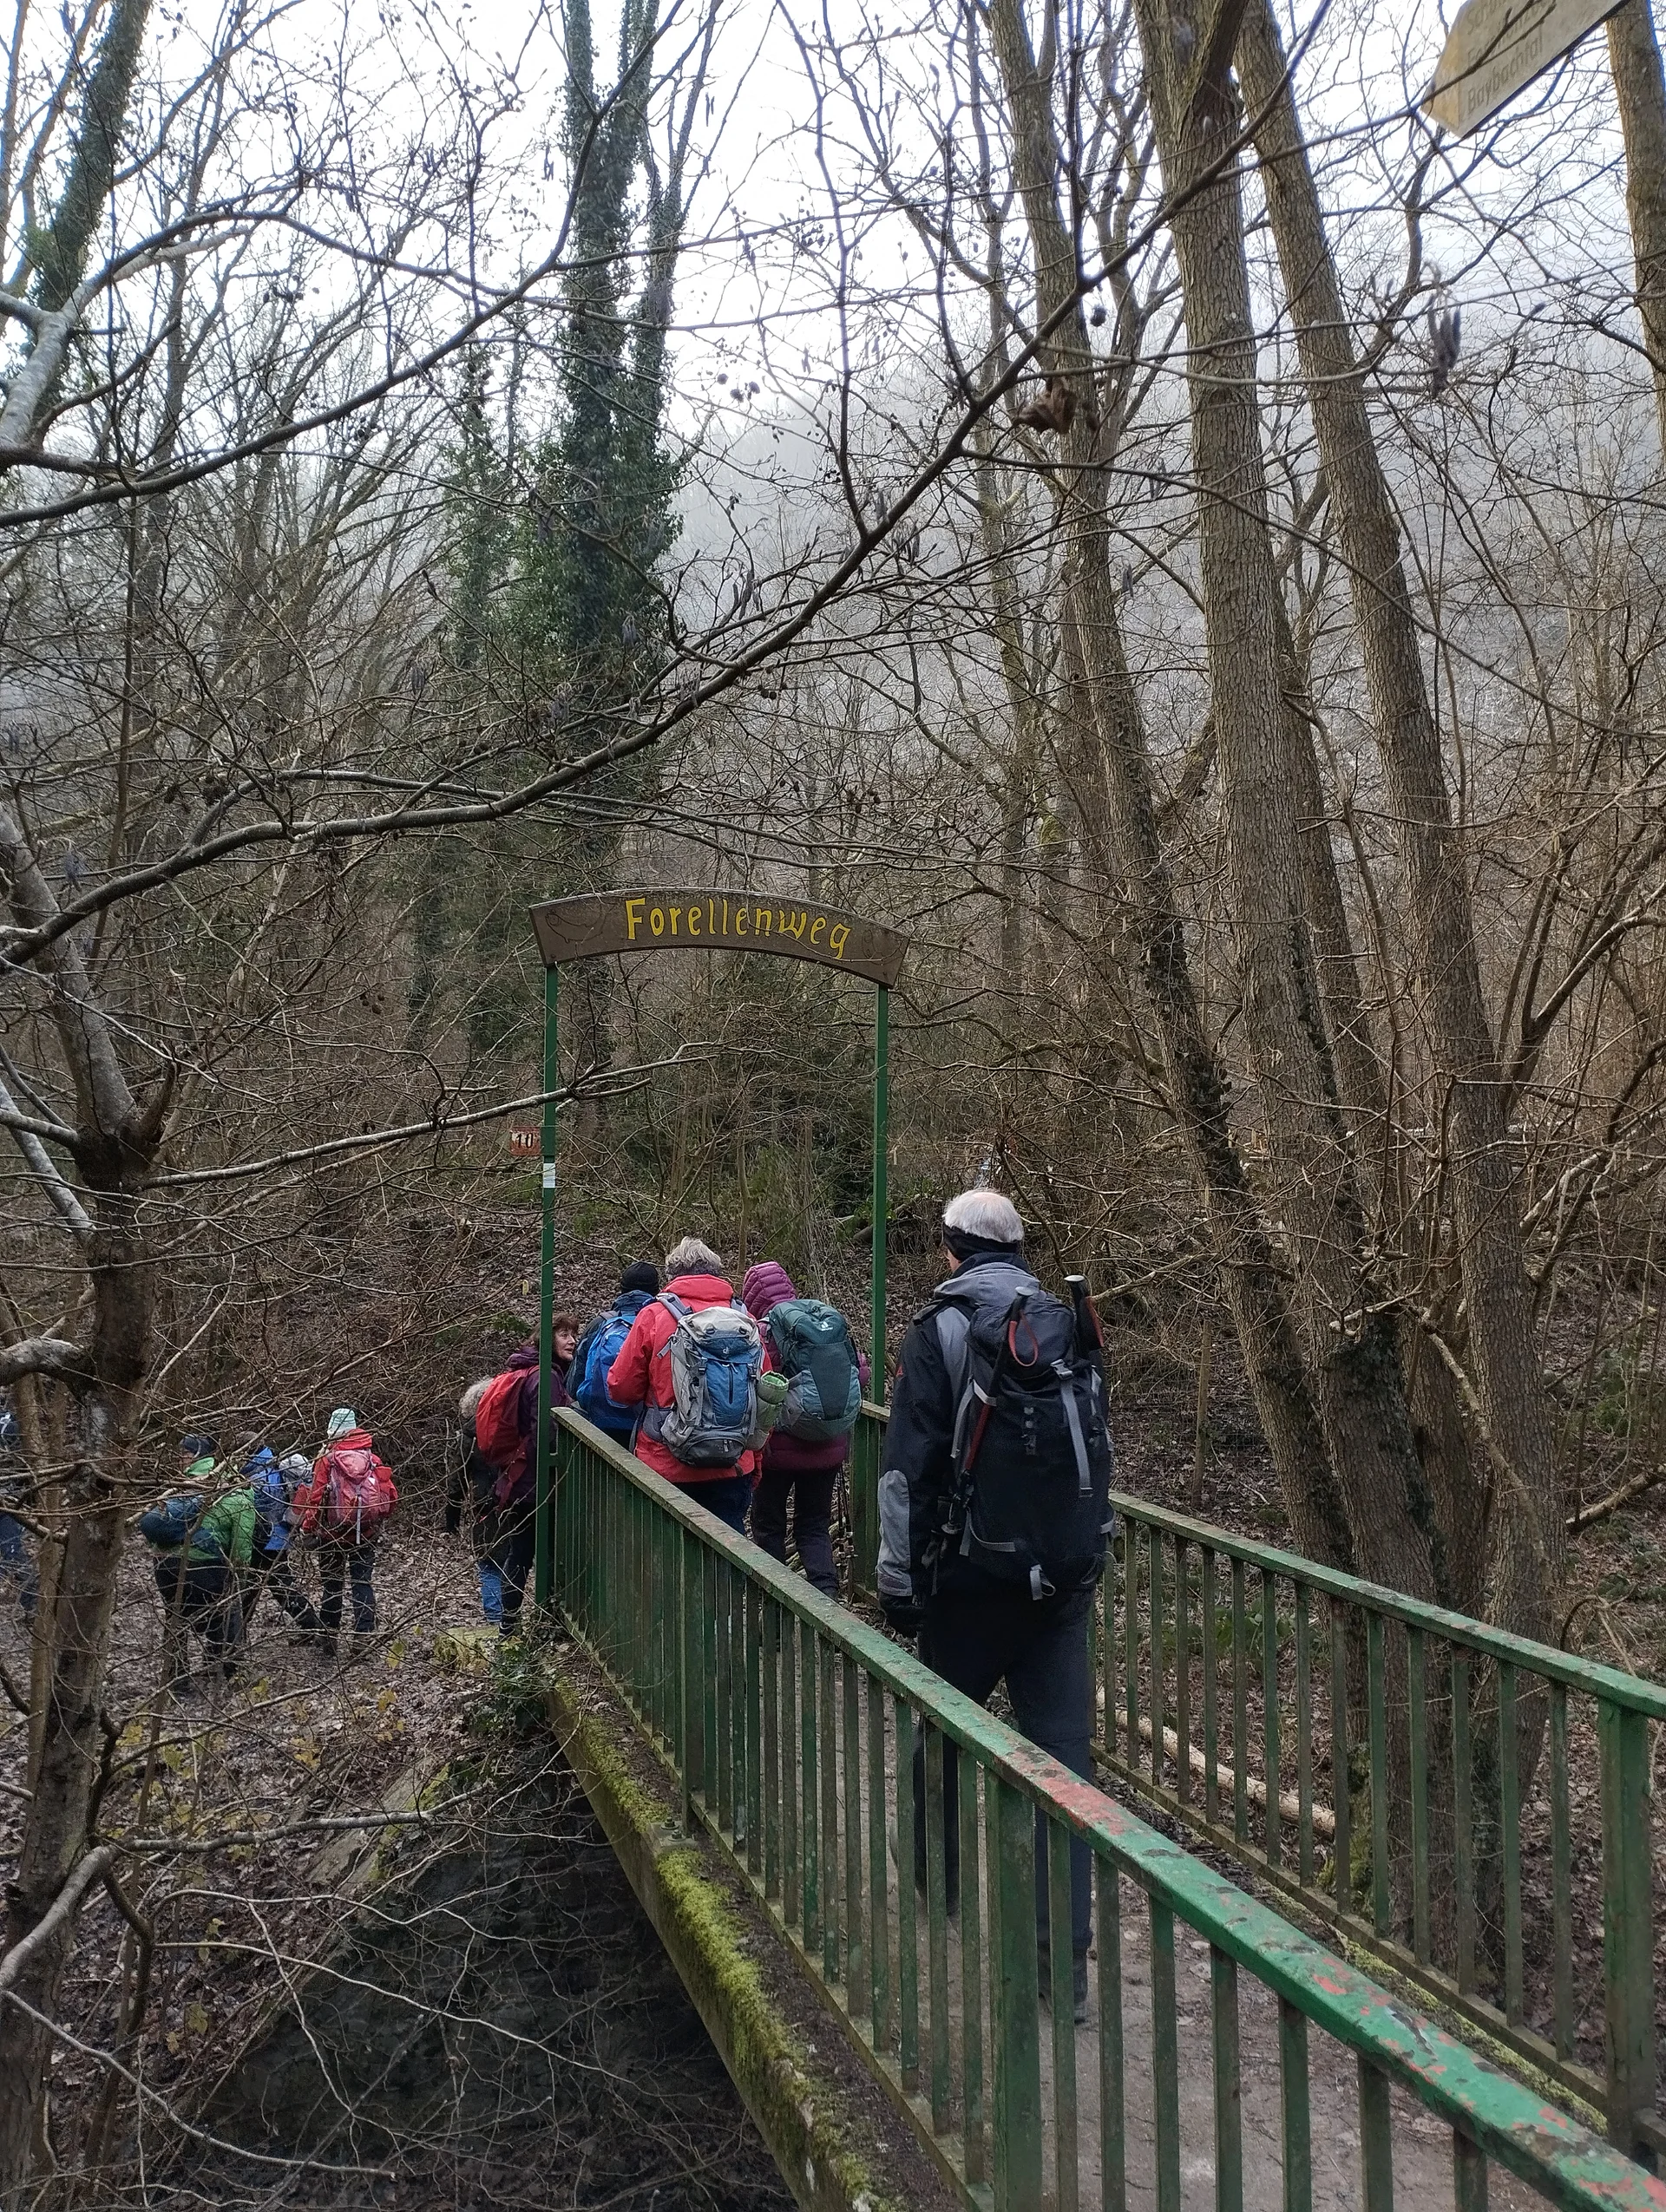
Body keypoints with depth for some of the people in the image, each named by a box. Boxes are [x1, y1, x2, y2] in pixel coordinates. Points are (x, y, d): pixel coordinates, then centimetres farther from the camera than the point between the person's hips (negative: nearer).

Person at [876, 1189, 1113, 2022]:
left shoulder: (939, 1332, -7)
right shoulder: (1069, 1329, 7)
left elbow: (910, 1468, -11)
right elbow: (1098, 1453, 15)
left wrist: (898, 1581, -4)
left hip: (974, 1577, -3)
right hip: (1066, 1578, 3)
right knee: (1063, 1750, 4)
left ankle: (939, 1891, 36)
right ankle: (1066, 1955, 3)